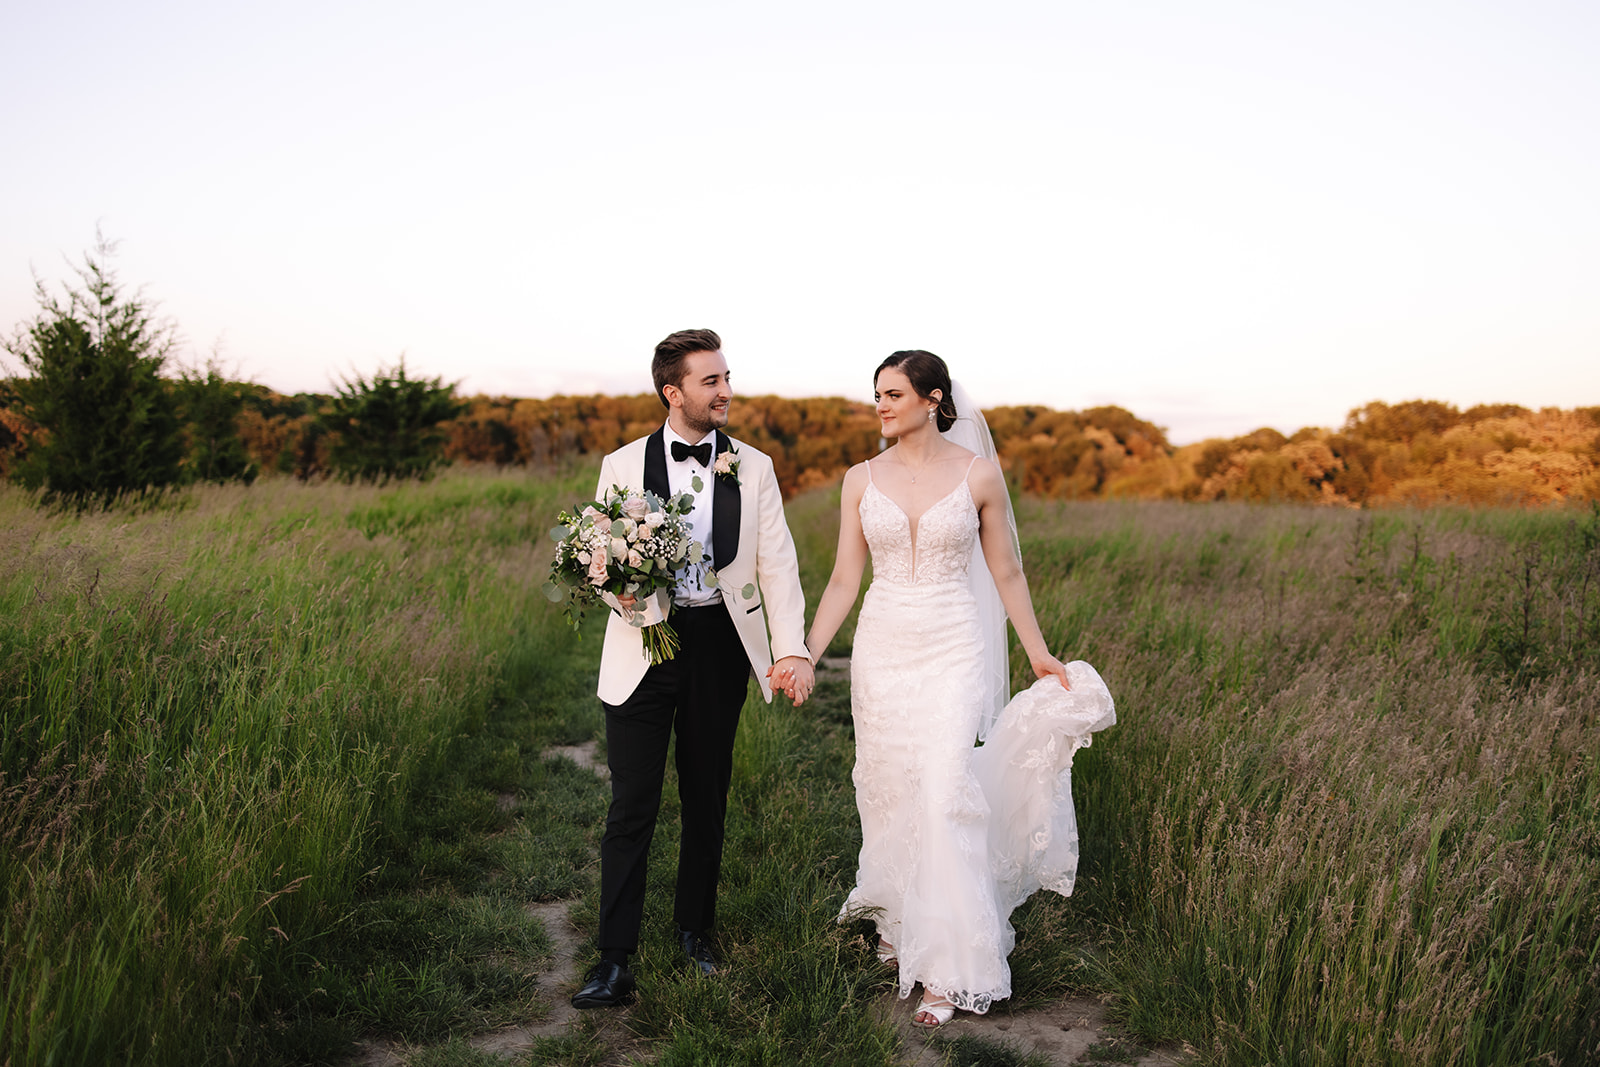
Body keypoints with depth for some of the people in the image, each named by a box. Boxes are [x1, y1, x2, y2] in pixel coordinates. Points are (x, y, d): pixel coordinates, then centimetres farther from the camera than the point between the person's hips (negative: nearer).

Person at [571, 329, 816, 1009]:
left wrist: (793, 649, -14)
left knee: (707, 799, 13)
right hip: (644, 645, -1)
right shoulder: (622, 465, 2)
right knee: (632, 805, -2)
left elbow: (778, 563, -2)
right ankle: (614, 962, 5)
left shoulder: (753, 467, 4)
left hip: (721, 646, 2)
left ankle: (696, 929, 32)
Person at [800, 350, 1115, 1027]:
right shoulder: (861, 480, 3)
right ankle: (900, 925, 33)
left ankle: (947, 969, 0)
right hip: (882, 648, 3)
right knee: (887, 793, 10)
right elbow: (845, 578, 2)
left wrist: (1038, 654, 8)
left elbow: (1006, 572, 5)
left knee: (943, 797, -10)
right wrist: (806, 653, -8)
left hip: (955, 649, -3)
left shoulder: (978, 475, -3)